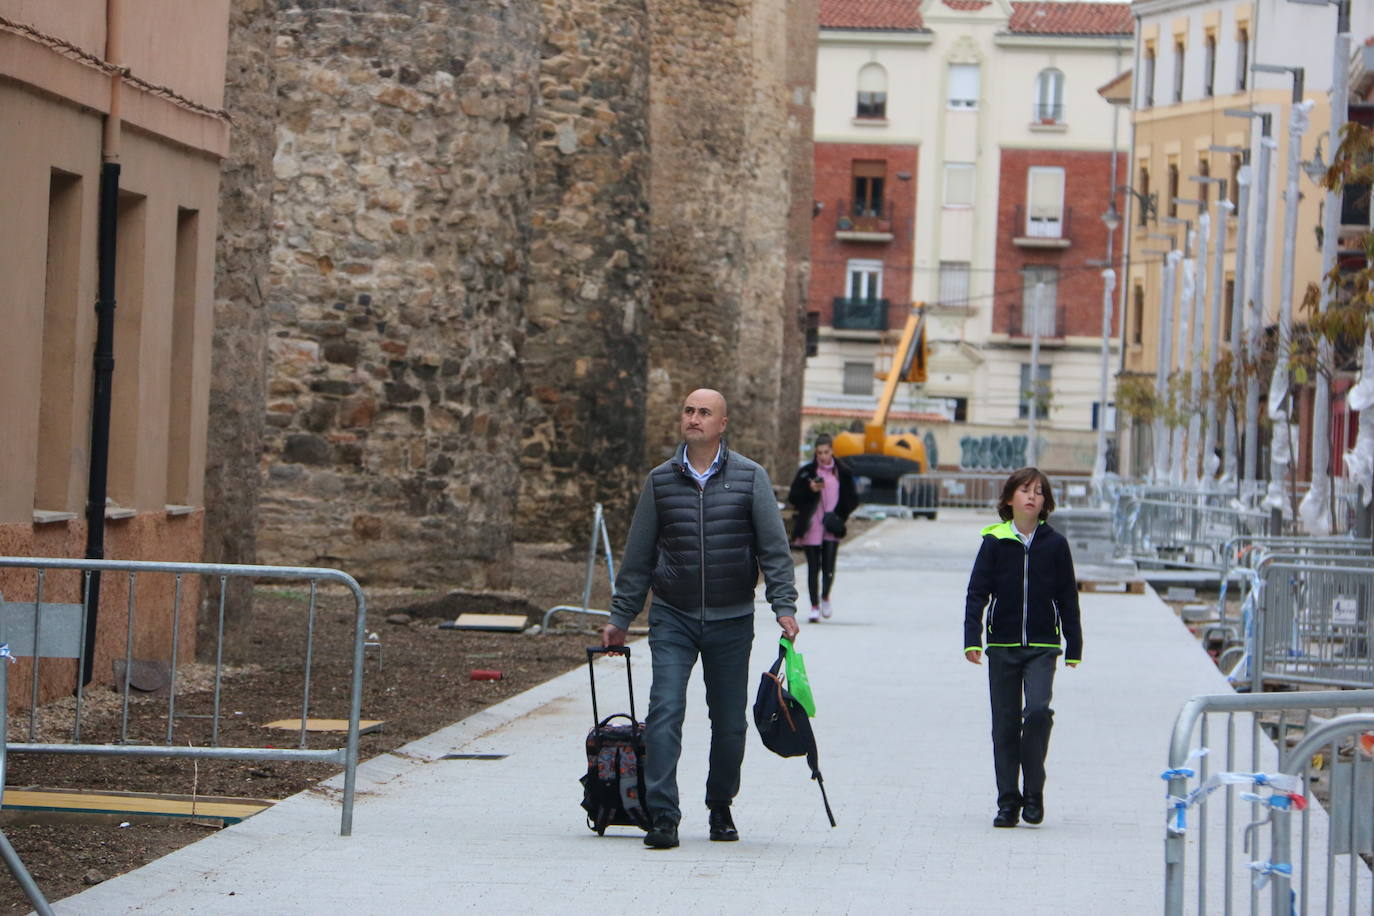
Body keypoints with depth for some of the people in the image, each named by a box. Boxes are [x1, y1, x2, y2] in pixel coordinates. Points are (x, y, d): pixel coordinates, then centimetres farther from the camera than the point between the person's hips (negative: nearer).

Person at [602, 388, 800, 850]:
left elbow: (774, 547, 1)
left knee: (729, 722, 8)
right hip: (672, 620, 0)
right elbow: (638, 556, 11)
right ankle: (663, 816, -16)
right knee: (664, 712, -14)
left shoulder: (750, 478, 1)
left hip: (731, 621, 0)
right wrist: (620, 618, 11)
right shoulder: (660, 481, 5)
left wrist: (784, 605, -9)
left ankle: (720, 808, 27)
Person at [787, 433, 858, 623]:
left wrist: (839, 515, -5)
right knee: (813, 567, 0)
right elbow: (793, 497, 2)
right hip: (811, 527, 0)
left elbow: (852, 500, 11)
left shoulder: (842, 473, 6)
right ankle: (815, 606, 11)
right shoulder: (806, 472, 3)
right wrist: (810, 489, -15)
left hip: (831, 528, 0)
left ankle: (825, 597, 17)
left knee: (829, 567, -10)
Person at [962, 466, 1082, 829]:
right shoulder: (995, 542, 1)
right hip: (1002, 646, 1)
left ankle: (1033, 791, -6)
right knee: (1005, 724, 3)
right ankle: (1008, 800, 11)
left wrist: (1074, 648, 9)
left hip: (1042, 647, -1)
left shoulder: (1054, 544, 3)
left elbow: (1067, 598, 9)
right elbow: (977, 592, -1)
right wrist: (972, 639, -12)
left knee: (1038, 710, -19)